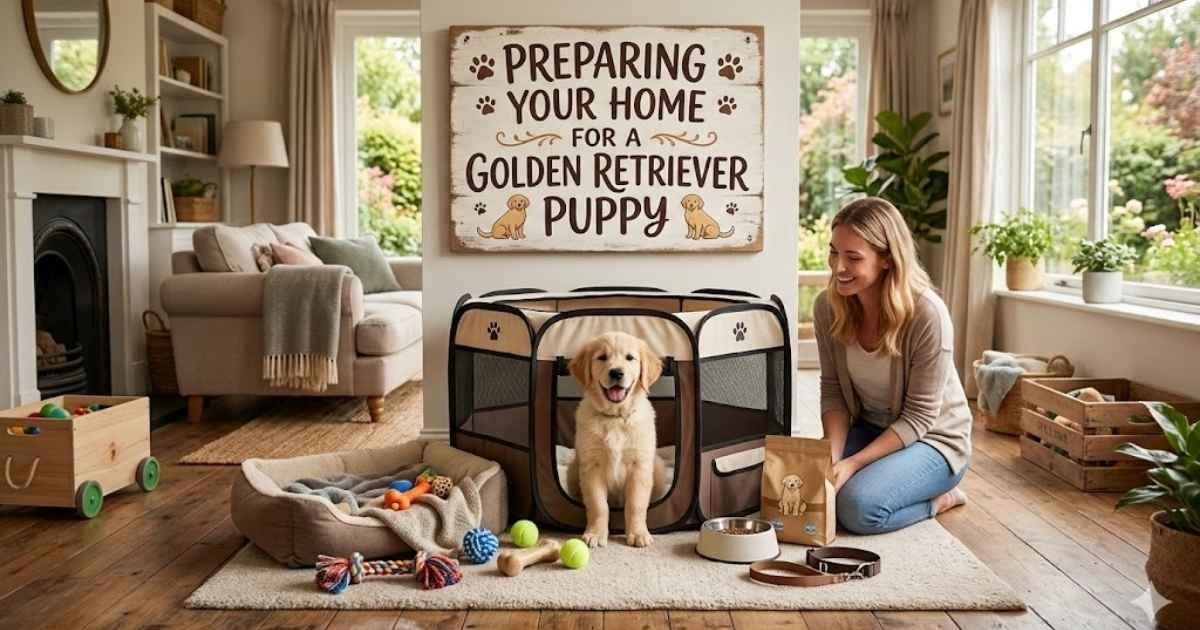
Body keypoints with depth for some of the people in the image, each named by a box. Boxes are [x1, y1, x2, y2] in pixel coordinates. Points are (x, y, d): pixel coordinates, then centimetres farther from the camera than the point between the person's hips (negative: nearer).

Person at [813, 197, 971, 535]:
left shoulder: (927, 314, -28)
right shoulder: (828, 307, -12)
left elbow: (919, 417, -21)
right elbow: (832, 391, -4)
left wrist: (854, 462, -28)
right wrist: (833, 455, -21)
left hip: (931, 438, -5)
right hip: (868, 428, 5)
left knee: (858, 508, -28)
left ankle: (939, 499, 2)